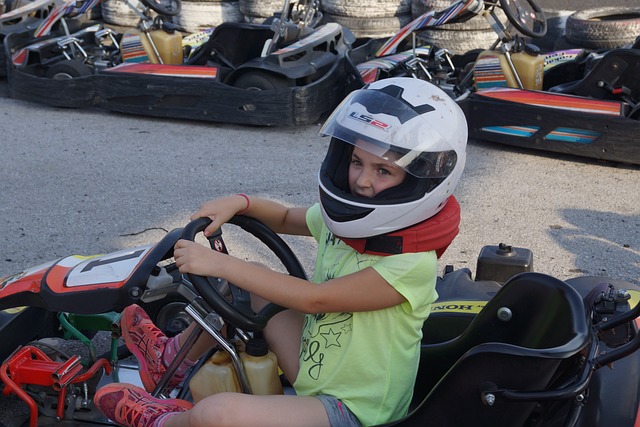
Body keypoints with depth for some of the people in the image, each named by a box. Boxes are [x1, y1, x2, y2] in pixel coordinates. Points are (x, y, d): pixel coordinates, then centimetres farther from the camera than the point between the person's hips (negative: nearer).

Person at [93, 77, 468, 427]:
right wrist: (240, 203, -3)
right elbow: (285, 218, 18)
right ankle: (174, 358, 26)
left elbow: (313, 299, -27)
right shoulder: (344, 220, -1)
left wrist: (220, 264, -24)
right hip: (313, 372, 8)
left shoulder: (412, 265, -25)